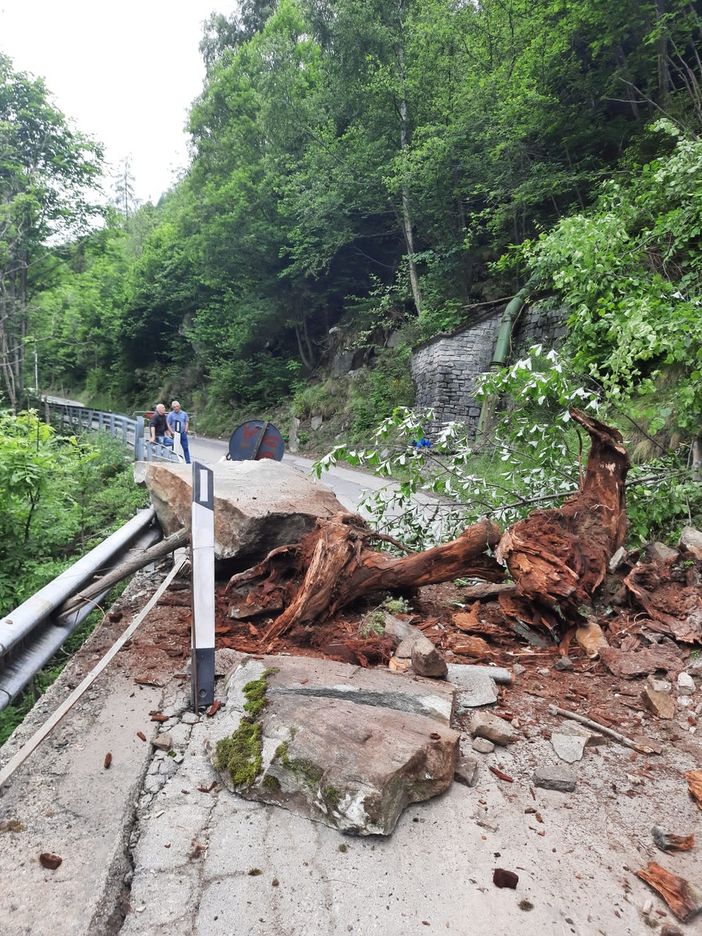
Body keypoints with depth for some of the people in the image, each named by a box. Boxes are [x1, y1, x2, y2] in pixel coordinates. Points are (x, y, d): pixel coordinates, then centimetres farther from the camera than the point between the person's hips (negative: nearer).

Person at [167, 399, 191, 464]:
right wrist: (172, 432, -11)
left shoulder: (184, 413, 8)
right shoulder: (170, 414, -1)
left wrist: (186, 430, -1)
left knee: (185, 448, 1)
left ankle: (188, 461, 4)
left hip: (183, 433, 2)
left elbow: (187, 422, 13)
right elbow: (168, 424, -2)